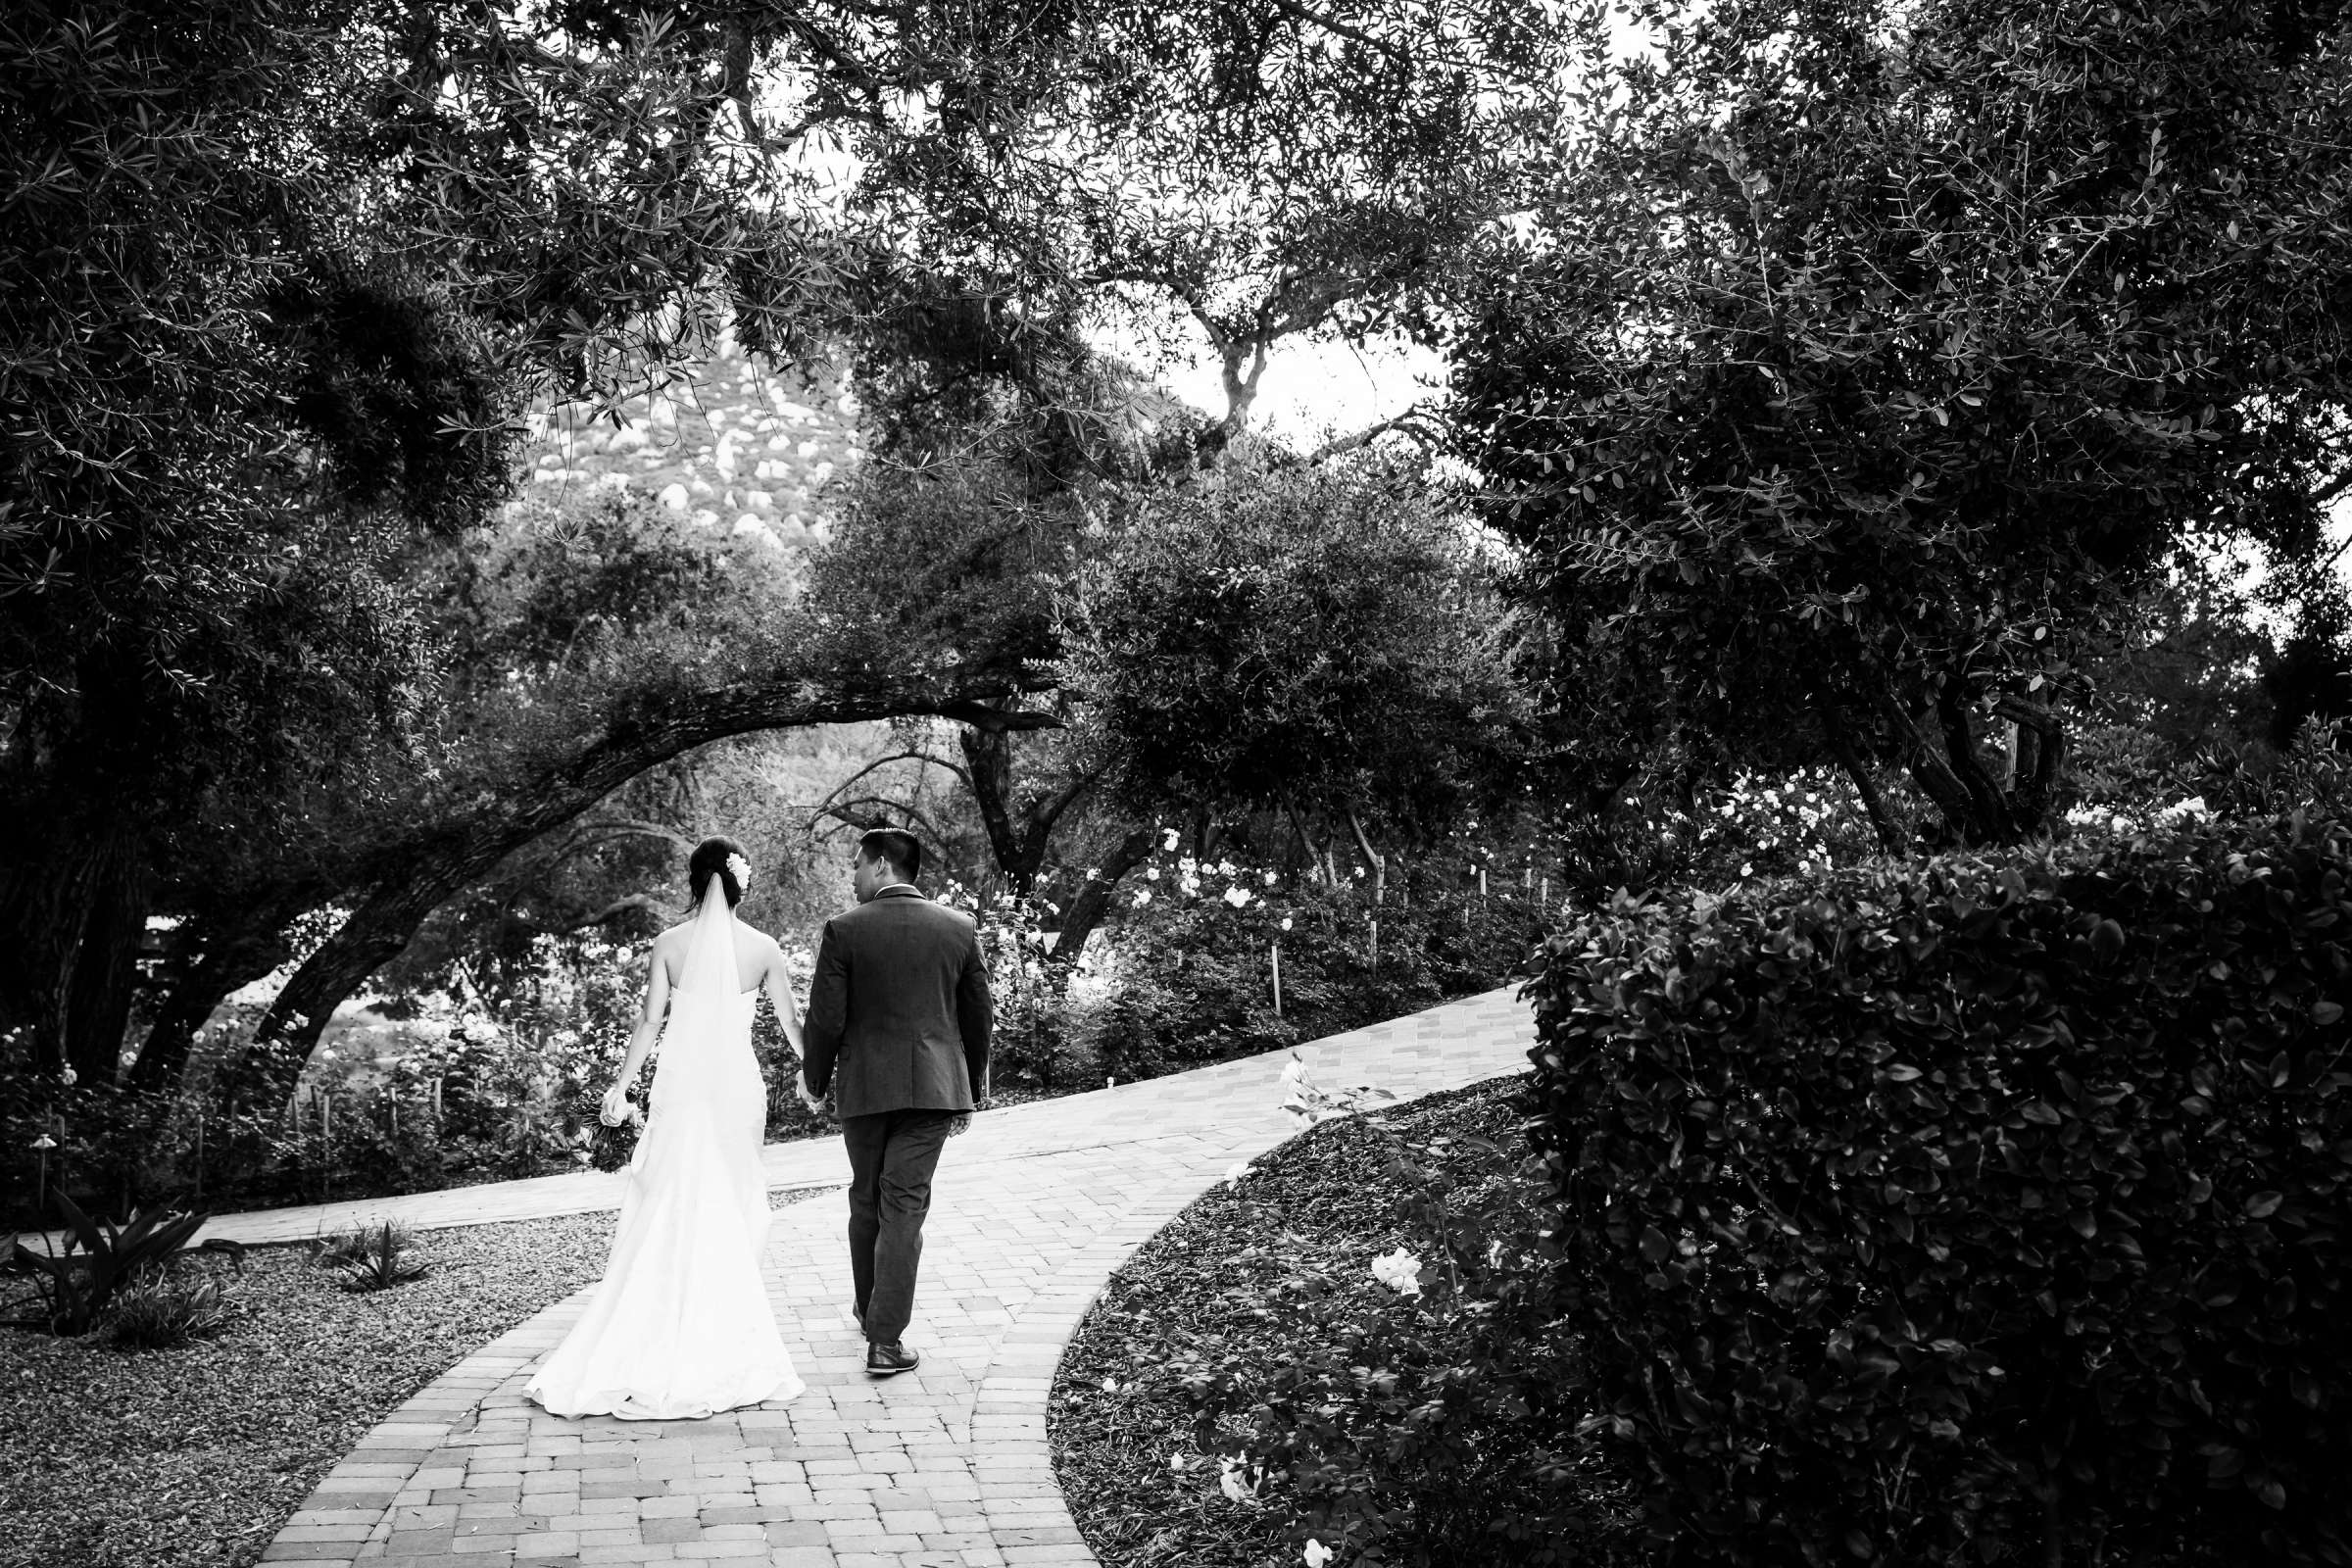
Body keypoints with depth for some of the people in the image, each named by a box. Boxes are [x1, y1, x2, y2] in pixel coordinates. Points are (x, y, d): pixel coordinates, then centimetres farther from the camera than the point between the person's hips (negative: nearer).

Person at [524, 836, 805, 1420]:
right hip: (738, 1085, 0)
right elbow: (790, 1023, 3)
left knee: (673, 1205, 7)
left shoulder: (668, 944, -3)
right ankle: (725, 1336, 14)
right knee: (733, 1207, 9)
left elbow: (650, 1021, -4)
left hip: (681, 1083, 0)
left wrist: (621, 1086, 3)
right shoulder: (764, 948, -3)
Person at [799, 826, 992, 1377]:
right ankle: (886, 1340, -2)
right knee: (905, 1206, 1)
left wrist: (814, 1081, 11)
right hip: (933, 1085, 1)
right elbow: (976, 1016, 7)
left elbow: (826, 1018, -6)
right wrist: (972, 1090, 18)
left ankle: (869, 1309, 34)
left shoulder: (844, 930, -7)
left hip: (865, 1085, -1)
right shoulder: (959, 928, 2)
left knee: (866, 1201, 17)